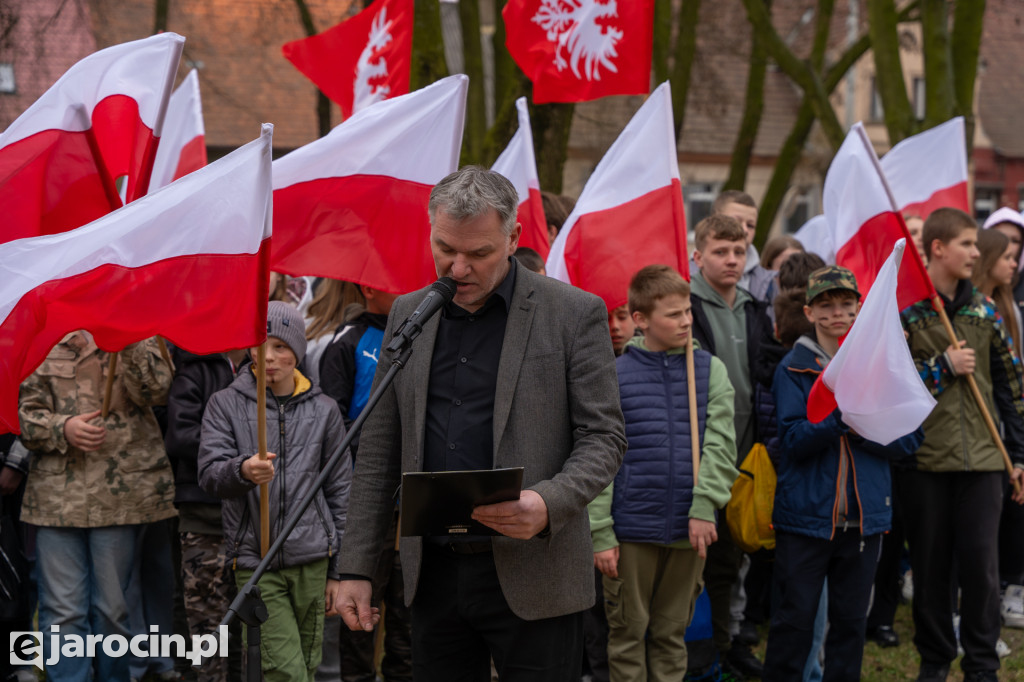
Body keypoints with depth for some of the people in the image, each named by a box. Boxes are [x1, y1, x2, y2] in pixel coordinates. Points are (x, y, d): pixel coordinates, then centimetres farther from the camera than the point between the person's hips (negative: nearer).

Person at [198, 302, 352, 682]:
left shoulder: (323, 410, 10)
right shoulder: (227, 404, 5)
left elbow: (340, 493, 13)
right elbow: (209, 475, -4)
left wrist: (338, 571, 11)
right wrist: (242, 470, -28)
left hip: (311, 558, 2)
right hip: (255, 561, -2)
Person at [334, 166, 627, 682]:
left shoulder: (574, 314, -3)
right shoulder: (407, 314, 10)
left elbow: (603, 436, -4)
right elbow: (379, 450, 12)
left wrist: (550, 503, -23)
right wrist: (356, 567, 8)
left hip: (532, 578, -4)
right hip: (434, 575, 4)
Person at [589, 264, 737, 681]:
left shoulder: (710, 370, 5)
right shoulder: (615, 375, -2)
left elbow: (720, 445, 1)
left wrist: (704, 507, -11)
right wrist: (600, 533, -7)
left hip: (688, 531, 2)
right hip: (631, 531, -2)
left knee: (671, 635, 12)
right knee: (628, 634, 5)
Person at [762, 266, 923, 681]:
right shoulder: (794, 368, 0)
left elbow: (909, 438, 1)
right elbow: (794, 440, -11)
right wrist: (839, 416, -26)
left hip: (865, 517, 3)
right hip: (805, 514, -3)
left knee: (851, 619, 11)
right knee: (795, 618, 0)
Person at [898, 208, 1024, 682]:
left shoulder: (984, 310, 10)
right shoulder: (902, 308, -3)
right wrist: (942, 368, -12)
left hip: (981, 459, 2)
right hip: (924, 460, -2)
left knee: (980, 563, -2)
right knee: (930, 566, 7)